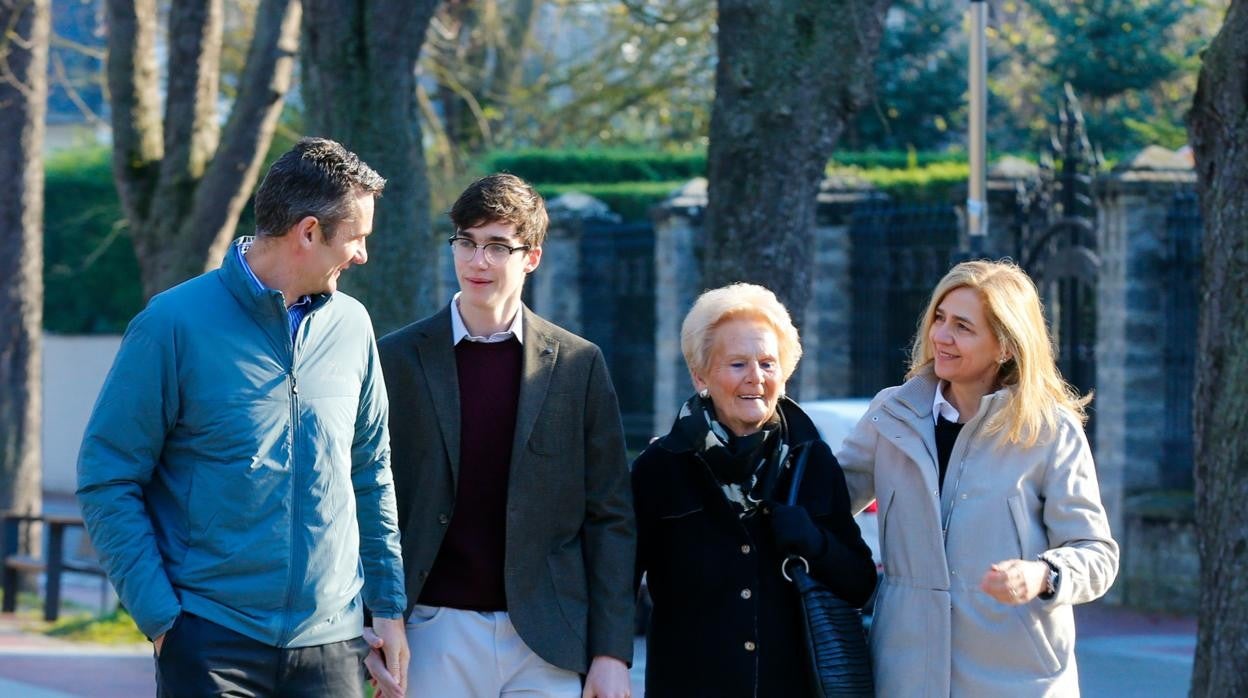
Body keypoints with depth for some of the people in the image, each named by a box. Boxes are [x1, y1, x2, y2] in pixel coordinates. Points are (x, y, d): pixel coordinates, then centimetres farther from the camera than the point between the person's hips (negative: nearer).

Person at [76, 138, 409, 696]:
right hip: (209, 642, -4)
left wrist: (389, 605, 13)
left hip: (331, 642, 4)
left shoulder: (350, 325, 8)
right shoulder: (176, 322, -7)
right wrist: (158, 615, -11)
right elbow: (106, 479, -6)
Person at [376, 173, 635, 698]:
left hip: (544, 639, 0)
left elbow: (609, 517, 5)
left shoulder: (578, 364, 5)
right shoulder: (399, 358, 4)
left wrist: (612, 653, -1)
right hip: (437, 634, 0)